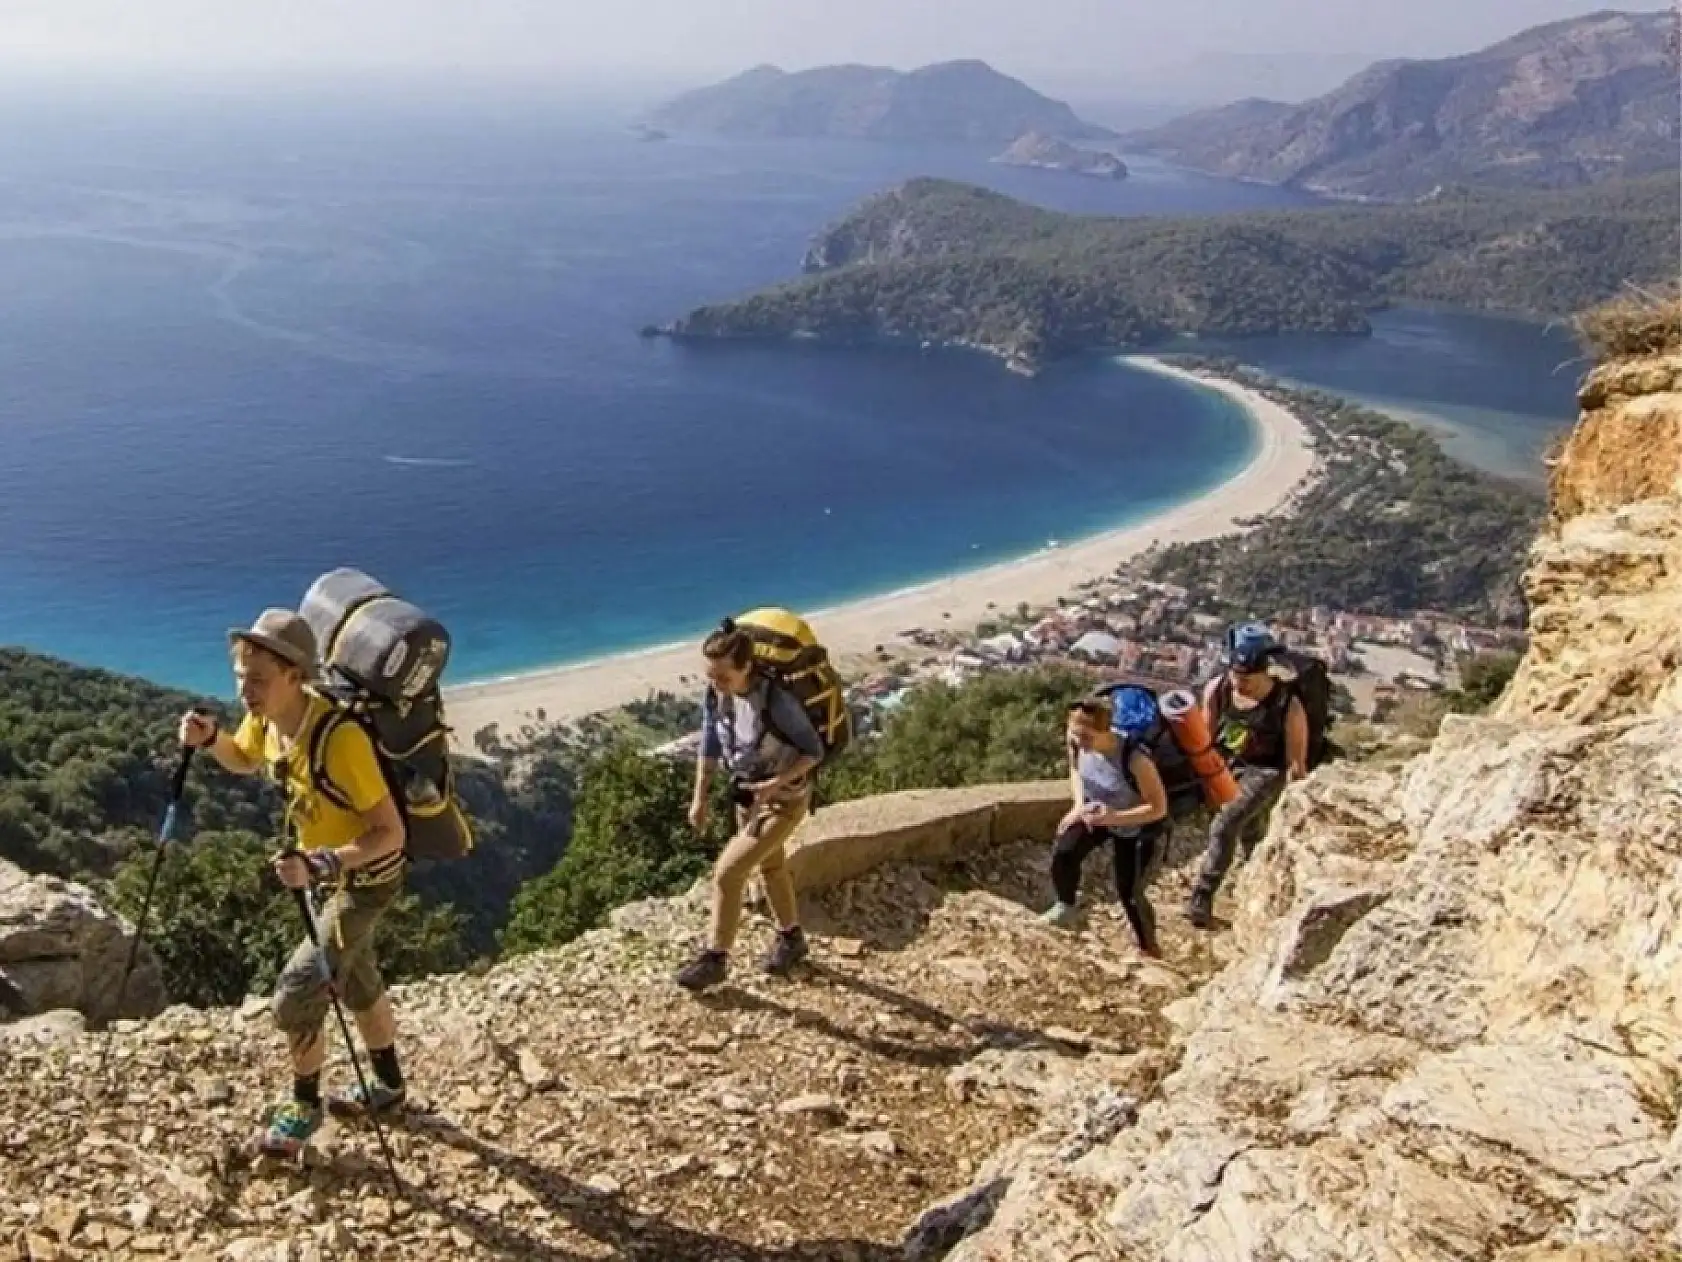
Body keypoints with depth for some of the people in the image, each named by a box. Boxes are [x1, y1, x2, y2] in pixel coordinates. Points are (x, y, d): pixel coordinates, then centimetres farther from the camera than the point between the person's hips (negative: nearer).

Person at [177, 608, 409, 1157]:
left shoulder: (340, 738, -38)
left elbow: (390, 833, -32)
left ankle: (304, 1108, 19)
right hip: (334, 870, 8)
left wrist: (320, 865, -44)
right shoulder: (266, 718, -14)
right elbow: (244, 761, 10)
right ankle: (389, 1087, 44)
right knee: (357, 983, 24)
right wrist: (210, 738, -11)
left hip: (367, 878, -8)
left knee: (294, 997, -6)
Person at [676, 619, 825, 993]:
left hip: (783, 801, -7)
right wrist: (700, 798, 0)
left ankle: (715, 958, 9)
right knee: (770, 865, 25)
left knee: (727, 872, -10)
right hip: (746, 793, 7)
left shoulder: (777, 700, -33)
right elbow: (710, 744, 1)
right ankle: (791, 938, 48)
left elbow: (814, 751, -20)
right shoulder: (716, 693, -15)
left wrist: (777, 783, -31)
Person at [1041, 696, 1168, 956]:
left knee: (1128, 891, -4)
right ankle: (1067, 907, 8)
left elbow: (1159, 808, -31)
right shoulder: (1076, 743, -23)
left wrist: (1114, 818, -41)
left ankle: (1149, 948, 23)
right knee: (1063, 853, -20)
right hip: (1096, 810, 5)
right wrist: (1080, 803, -11)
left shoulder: (1135, 759, -40)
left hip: (1139, 825, -4)